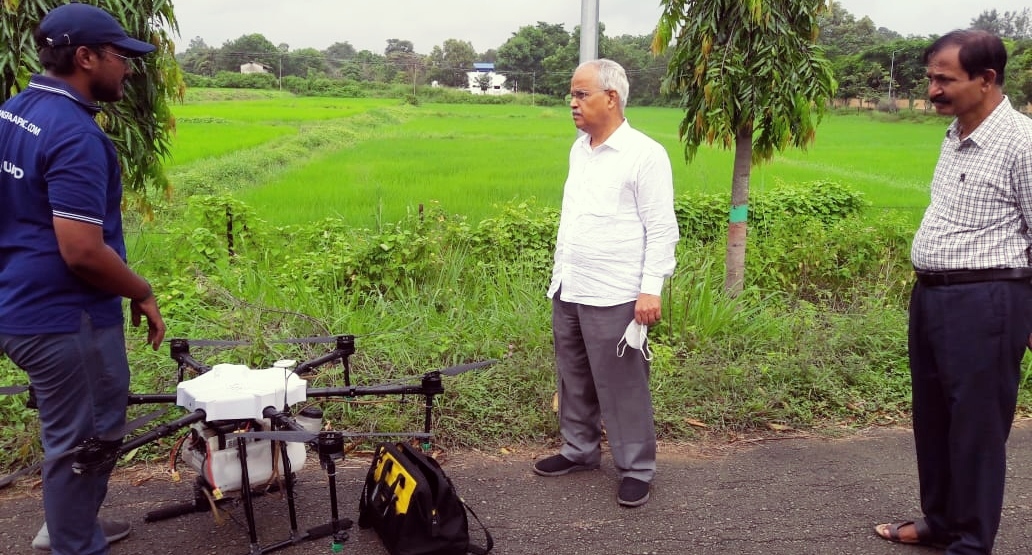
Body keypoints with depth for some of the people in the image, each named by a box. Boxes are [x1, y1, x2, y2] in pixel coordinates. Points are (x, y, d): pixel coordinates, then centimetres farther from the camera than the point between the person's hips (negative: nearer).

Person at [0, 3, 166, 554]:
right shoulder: (74, 133, -23)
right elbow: (82, 252, -28)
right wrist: (143, 294, -11)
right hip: (65, 318, -10)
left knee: (74, 429, 26)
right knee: (83, 440, 6)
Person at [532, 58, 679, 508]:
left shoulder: (644, 154, -12)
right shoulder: (579, 149, 11)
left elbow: (661, 230, -13)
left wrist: (650, 289, -18)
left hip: (613, 296, -7)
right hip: (567, 289, 8)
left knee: (622, 387, 2)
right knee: (574, 379, 17)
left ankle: (636, 469, 16)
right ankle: (579, 449, 34)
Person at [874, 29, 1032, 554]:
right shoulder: (955, 136, 11)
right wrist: (927, 290, 17)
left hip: (985, 303, -9)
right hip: (931, 295, 9)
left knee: (976, 426, 3)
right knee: (932, 416, 18)